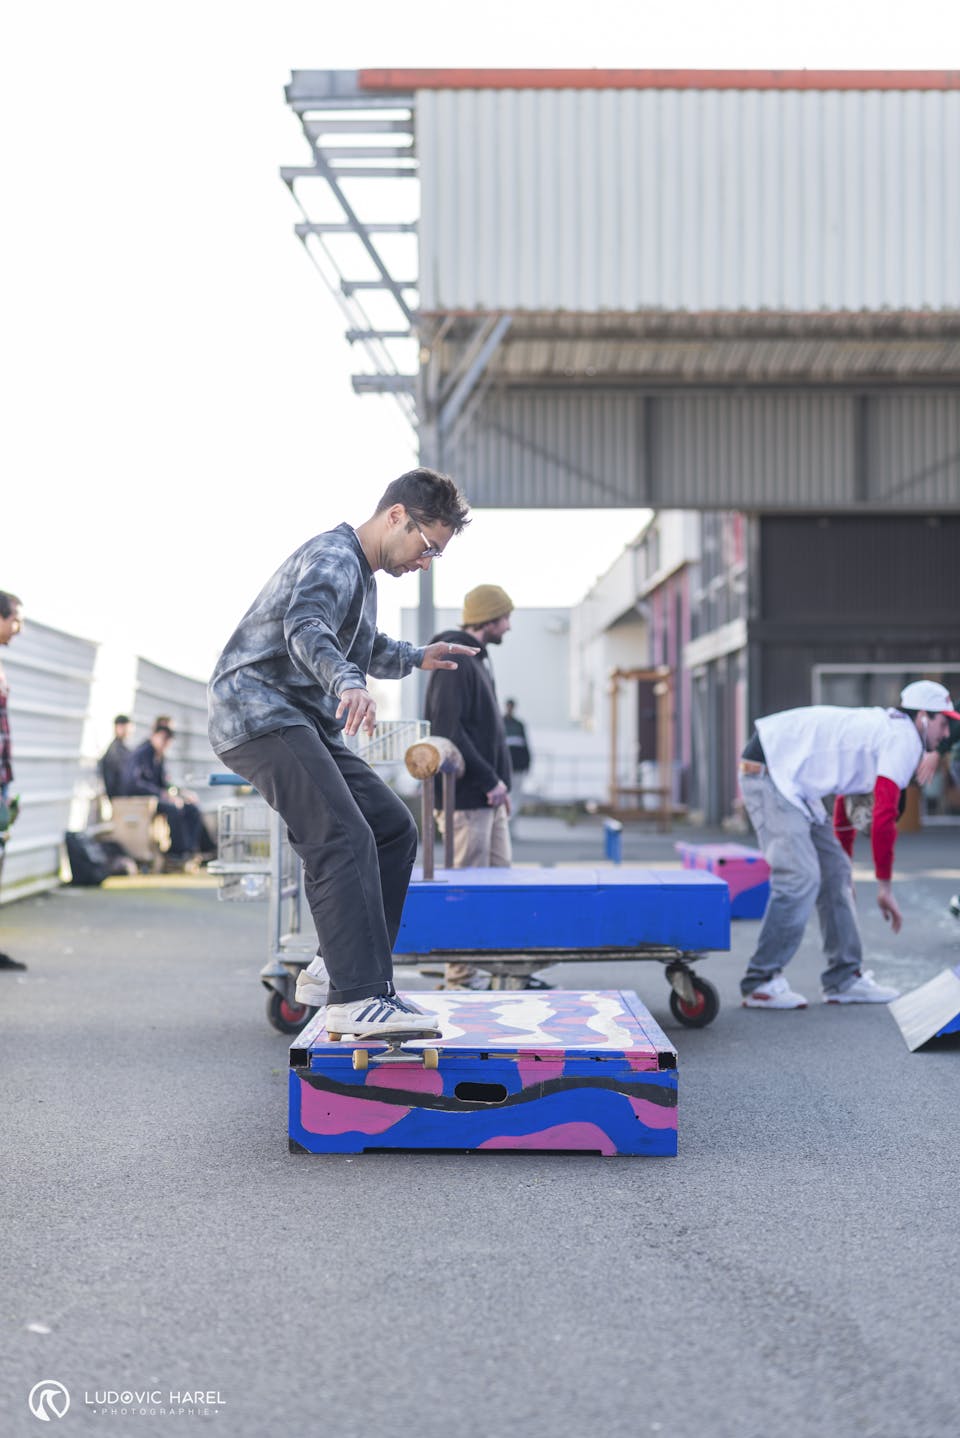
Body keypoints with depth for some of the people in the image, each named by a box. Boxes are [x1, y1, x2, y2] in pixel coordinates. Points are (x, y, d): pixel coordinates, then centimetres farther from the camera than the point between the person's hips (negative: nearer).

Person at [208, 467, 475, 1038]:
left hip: (306, 723, 11)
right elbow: (306, 627, -32)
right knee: (345, 840, -24)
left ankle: (335, 970, 10)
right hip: (261, 710, -11)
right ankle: (358, 999, -30)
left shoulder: (363, 574, 22)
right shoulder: (334, 556, -11)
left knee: (394, 828, 7)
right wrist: (348, 683, -50)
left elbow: (363, 648, 39)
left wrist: (415, 657, 23)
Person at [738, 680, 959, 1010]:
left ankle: (844, 979, 15)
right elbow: (883, 820, -19)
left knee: (834, 871, 10)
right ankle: (759, 983, -7)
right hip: (767, 771, -11)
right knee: (800, 877, -16)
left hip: (791, 779, 11)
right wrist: (884, 887, -11)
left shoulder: (884, 726, 19)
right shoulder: (904, 740, -12)